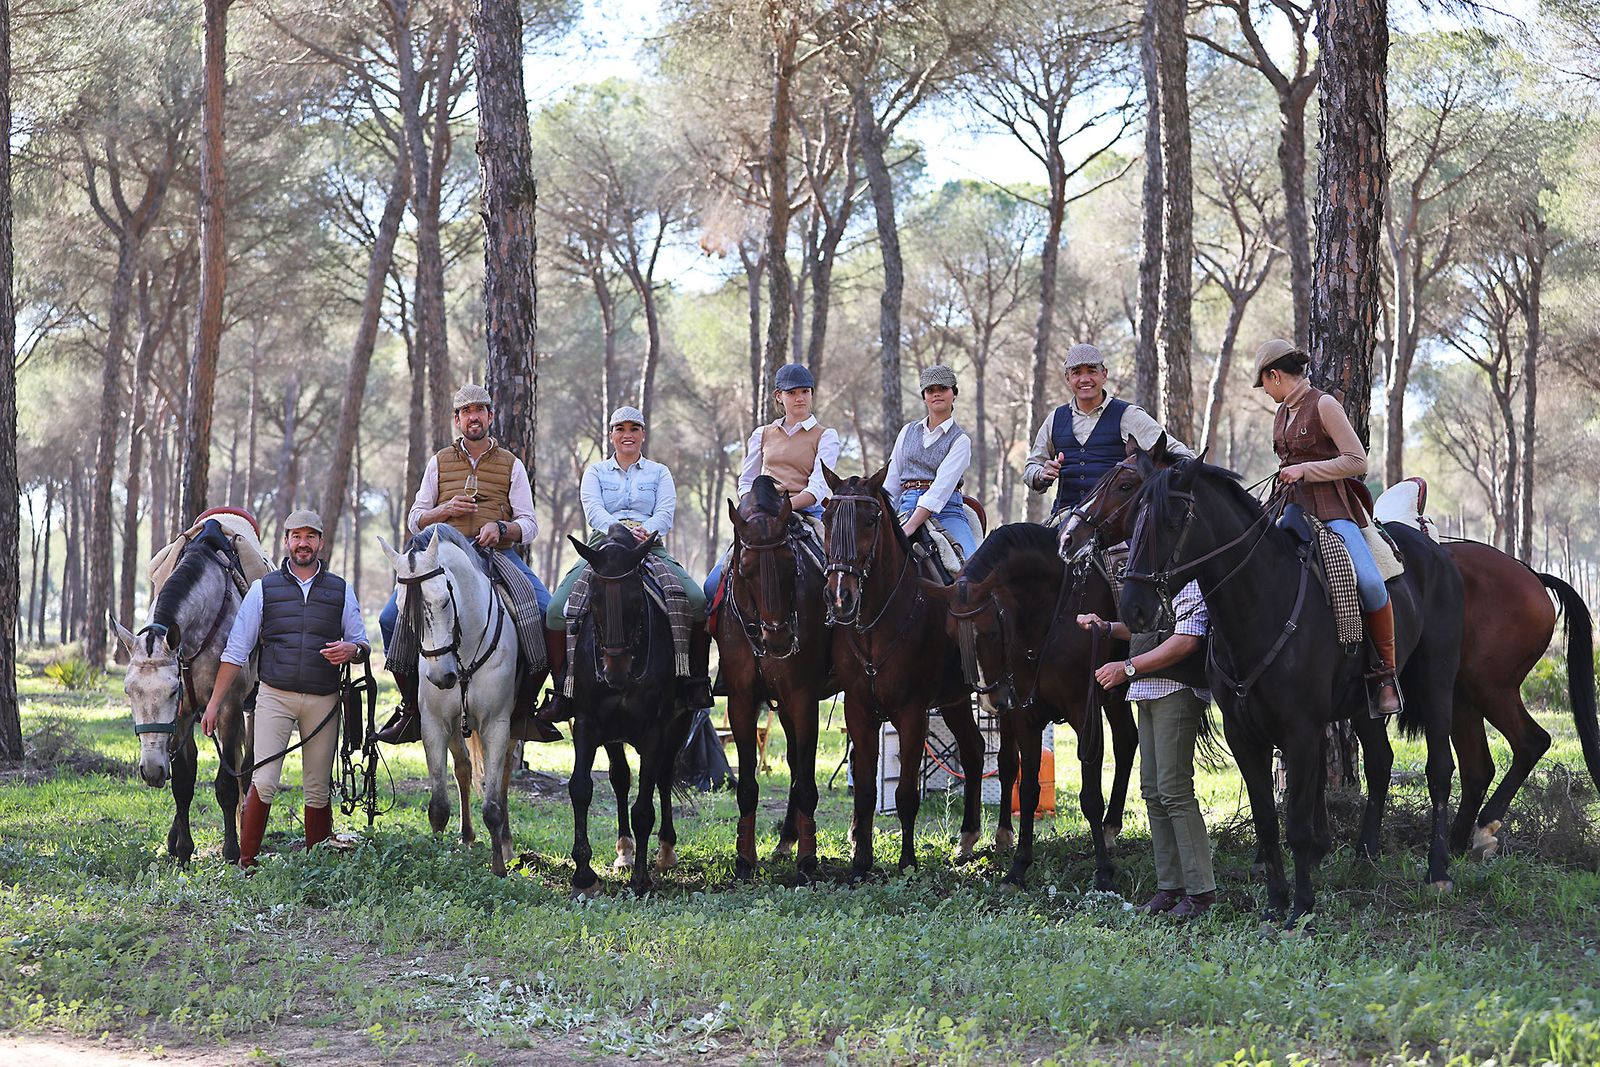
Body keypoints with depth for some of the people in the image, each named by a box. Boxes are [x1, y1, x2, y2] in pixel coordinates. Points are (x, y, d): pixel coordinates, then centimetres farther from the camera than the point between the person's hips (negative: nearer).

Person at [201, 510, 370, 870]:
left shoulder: (340, 591, 9)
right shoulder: (264, 589, 6)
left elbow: (363, 646, 13)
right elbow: (236, 650, 6)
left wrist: (351, 650, -13)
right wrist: (214, 702, 2)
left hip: (323, 701, 2)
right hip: (275, 695, -2)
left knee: (318, 790, 5)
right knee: (264, 782, -12)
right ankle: (246, 863, -6)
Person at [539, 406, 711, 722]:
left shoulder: (659, 472, 18)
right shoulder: (595, 471, 17)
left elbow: (666, 513, 1)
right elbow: (593, 510, -2)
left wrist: (644, 529, -22)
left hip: (651, 548, 0)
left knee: (697, 600, -27)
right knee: (556, 610, -23)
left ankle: (697, 681, -15)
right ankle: (562, 690, -11)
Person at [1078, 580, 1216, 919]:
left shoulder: (1190, 582, -13)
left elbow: (1187, 641, -22)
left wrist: (1127, 668, -20)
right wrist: (1107, 627, 14)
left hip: (1176, 690, -10)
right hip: (1147, 691, 10)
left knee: (1174, 789, -12)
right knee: (1153, 791, 10)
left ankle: (1200, 890, -9)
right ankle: (1170, 886, 14)